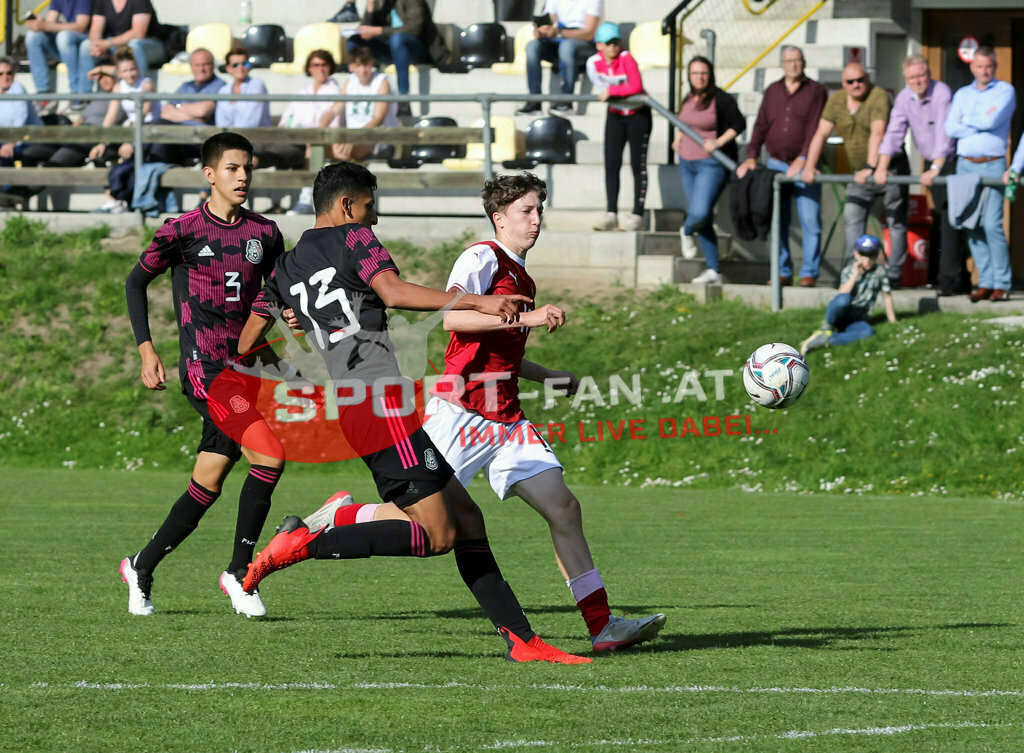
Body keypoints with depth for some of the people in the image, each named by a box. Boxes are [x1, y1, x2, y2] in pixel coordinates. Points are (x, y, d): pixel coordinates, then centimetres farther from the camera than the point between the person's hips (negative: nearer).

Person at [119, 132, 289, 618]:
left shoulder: (264, 233, 10)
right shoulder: (183, 231, -2)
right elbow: (137, 281, 9)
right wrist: (146, 349, 1)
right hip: (204, 369, -5)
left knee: (207, 486, 5)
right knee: (269, 456, -21)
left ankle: (141, 567, 22)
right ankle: (239, 572, -11)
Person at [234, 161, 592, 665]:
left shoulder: (286, 269, 20)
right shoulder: (354, 239, -2)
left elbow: (245, 346, 23)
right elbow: (393, 291, -21)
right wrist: (477, 302, -25)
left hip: (350, 409, 9)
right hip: (386, 402, -9)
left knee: (467, 522, 8)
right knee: (437, 536, -12)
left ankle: (522, 639, 3)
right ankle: (307, 544, -15)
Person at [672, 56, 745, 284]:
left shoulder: (721, 100, -11)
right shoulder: (689, 99, 10)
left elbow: (739, 124, -10)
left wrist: (718, 142, -19)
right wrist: (678, 138, 12)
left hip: (712, 164, -7)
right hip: (687, 163, 7)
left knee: (700, 213, -22)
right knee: (703, 221, 6)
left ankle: (687, 231, 15)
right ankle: (713, 271, 10)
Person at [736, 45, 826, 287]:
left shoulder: (816, 91, 1)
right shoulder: (772, 92, 14)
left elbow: (815, 129, -8)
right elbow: (761, 126, 10)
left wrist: (802, 159, -18)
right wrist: (751, 156, -3)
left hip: (804, 165, -4)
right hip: (775, 164, 4)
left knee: (810, 220, -7)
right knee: (778, 221, 4)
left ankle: (809, 273, -4)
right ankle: (783, 272, 9)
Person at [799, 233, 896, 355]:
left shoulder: (880, 272, 6)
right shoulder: (849, 270, 1)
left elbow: (887, 295, 14)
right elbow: (842, 294, -14)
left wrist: (893, 322, 14)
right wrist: (855, 274, -19)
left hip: (857, 320, 2)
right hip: (841, 313, -2)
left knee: (868, 332, -37)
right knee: (844, 299, -40)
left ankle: (825, 340, -38)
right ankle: (827, 327, -17)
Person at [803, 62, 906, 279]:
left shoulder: (878, 97, -17)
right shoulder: (837, 101, 1)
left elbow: (877, 133, -28)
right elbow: (821, 133, -1)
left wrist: (871, 168, -37)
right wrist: (810, 166, -12)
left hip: (890, 168, -5)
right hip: (860, 172, 5)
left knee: (896, 221, -2)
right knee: (852, 217, -6)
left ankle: (894, 275, 1)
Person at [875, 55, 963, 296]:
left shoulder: (942, 93, -18)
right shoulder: (904, 98, 2)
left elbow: (944, 135, -25)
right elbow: (894, 133, -1)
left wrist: (935, 170, -31)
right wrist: (882, 167, -12)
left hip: (952, 161, -7)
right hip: (932, 164, 7)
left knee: (949, 220, -16)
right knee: (943, 220, 8)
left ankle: (949, 280, -18)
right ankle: (962, 279, 14)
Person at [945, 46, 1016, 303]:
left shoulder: (1005, 91, 3)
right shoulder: (962, 94, 16)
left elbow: (992, 121, -12)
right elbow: (950, 128, 2)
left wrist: (967, 120, 3)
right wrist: (982, 123, -5)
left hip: (992, 165, -5)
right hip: (965, 164, 5)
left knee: (991, 224, -12)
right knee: (972, 226, 1)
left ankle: (1002, 283, -6)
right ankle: (985, 282, 6)